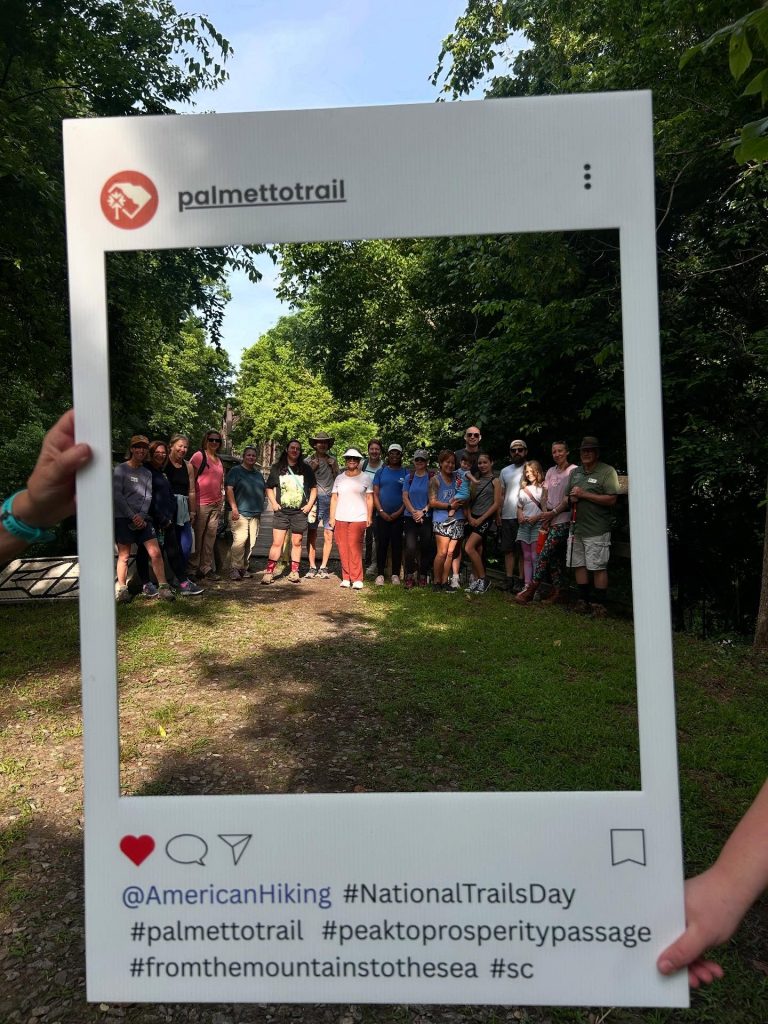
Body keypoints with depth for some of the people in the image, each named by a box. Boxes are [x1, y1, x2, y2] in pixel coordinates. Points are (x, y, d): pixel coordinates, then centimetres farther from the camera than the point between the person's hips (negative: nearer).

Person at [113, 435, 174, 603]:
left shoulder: (147, 473, 15)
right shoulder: (121, 469, 0)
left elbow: (148, 497, 7)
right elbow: (117, 495, -8)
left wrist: (142, 516, -9)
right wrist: (133, 516, -13)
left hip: (142, 519, 4)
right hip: (123, 518, -4)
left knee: (156, 552, -5)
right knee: (124, 556, -1)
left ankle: (163, 587, -1)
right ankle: (122, 589, 10)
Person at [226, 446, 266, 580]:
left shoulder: (259, 474, 21)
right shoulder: (235, 471, 2)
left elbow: (263, 492, 27)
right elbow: (229, 489, -7)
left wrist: (260, 509, 18)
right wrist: (234, 508, -15)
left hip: (255, 514, 6)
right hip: (240, 513, -6)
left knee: (251, 542, 3)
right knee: (240, 539, -17)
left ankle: (244, 568, 13)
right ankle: (235, 568, -11)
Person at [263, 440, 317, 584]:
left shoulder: (306, 469, 6)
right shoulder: (277, 468, 5)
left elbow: (314, 488, 12)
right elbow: (269, 488, 11)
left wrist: (309, 504, 0)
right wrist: (273, 503, -2)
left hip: (300, 512, 1)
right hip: (281, 512, -1)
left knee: (296, 543, 8)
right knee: (277, 543, -5)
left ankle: (294, 572, 18)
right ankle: (269, 571, -1)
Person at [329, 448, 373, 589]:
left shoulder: (365, 478, 7)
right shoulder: (339, 478, 13)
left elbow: (369, 499, 5)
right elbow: (334, 498, 12)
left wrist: (369, 517, -2)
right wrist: (332, 517, 5)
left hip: (358, 518, -3)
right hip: (340, 518, 3)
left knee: (355, 548, -11)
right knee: (343, 548, 1)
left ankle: (357, 579, -7)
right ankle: (346, 578, 9)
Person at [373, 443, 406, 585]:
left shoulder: (405, 473, 6)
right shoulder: (381, 472, 8)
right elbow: (375, 494, 5)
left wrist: (399, 512, -9)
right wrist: (381, 512, -6)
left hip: (398, 515, 0)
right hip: (382, 515, 1)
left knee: (397, 545, 2)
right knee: (381, 544, 0)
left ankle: (395, 574, 10)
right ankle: (380, 574, 6)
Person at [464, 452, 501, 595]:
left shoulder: (495, 481, 0)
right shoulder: (476, 480, 15)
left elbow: (496, 504, -7)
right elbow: (470, 500, 13)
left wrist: (480, 519, -11)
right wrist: (470, 517, -4)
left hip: (485, 519, -5)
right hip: (473, 519, 5)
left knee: (469, 548, -18)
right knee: (477, 551, 5)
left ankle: (484, 579, -7)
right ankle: (477, 580, 12)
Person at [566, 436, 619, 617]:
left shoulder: (607, 471, -6)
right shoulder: (575, 472, 16)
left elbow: (611, 500, -14)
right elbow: (569, 496, 25)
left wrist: (584, 494, -15)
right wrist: (572, 498, 0)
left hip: (597, 529, -7)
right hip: (577, 527, 7)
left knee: (598, 567, -4)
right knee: (578, 564, 9)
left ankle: (599, 604, 3)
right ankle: (584, 600, 19)